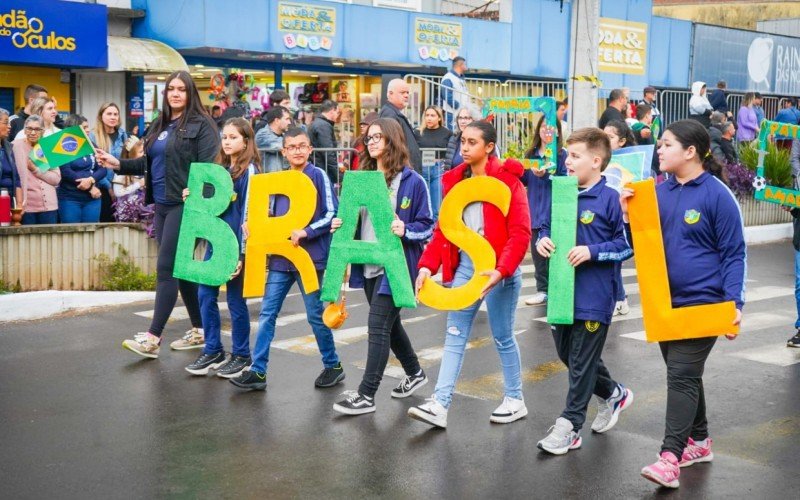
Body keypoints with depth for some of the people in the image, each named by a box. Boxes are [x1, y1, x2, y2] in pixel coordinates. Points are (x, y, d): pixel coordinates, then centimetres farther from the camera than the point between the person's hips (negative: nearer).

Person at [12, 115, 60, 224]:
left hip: (49, 205, 4)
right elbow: (18, 176, -10)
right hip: (27, 206, -4)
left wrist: (35, 169, -6)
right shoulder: (17, 146, -1)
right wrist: (20, 203, -19)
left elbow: (56, 178, 7)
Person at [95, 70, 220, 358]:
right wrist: (118, 164, 7)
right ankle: (199, 330, 21)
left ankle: (153, 338, -7)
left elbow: (208, 167, -15)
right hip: (161, 205, 8)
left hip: (184, 205, -8)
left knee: (166, 268, -10)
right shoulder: (159, 126, 16)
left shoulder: (201, 125, -6)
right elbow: (150, 163, 18)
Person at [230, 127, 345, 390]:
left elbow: (332, 215, -9)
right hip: (280, 257, 5)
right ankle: (258, 371, 6)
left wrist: (305, 233, -19)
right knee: (267, 314, 1)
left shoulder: (318, 175, -5)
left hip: (309, 257, -5)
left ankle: (333, 366, 21)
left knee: (316, 315, 5)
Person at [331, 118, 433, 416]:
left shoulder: (412, 181, -8)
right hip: (369, 266, 7)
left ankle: (366, 395, -3)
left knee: (378, 327, -9)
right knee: (389, 324, 18)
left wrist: (405, 231, -24)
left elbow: (427, 226, -6)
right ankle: (415, 373, 39)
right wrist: (341, 224, -2)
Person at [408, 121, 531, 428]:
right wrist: (427, 265, -4)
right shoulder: (455, 180, 8)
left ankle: (515, 400, 24)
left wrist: (501, 270, -27)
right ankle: (440, 405, 3)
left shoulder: (507, 179, -9)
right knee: (454, 334, 3)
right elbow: (443, 228, 8)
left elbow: (520, 232, -16)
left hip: (497, 270, -5)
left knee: (502, 336, 7)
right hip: (463, 266, 5)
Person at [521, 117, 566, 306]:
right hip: (535, 210, 5)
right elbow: (525, 181, 12)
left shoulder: (562, 154, -4)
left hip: (554, 211, -5)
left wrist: (545, 175, -24)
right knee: (537, 251, 9)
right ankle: (543, 289, 18)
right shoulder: (531, 154, 11)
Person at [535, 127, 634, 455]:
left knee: (581, 362, 2)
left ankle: (570, 426, 12)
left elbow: (626, 244, -11)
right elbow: (548, 227, 17)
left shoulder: (610, 199, -11)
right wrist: (542, 241, -4)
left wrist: (592, 251, -20)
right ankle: (612, 394, 39)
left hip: (593, 296, -7)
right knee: (567, 353, 18)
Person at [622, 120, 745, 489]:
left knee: (682, 375, -11)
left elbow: (734, 254, -9)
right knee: (683, 374, 16)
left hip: (703, 302, -7)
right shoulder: (659, 192, 5)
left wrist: (735, 303, -17)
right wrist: (629, 217, -8)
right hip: (665, 300, 7)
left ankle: (670, 457, -11)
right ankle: (699, 441, 32)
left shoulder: (717, 195, -11)